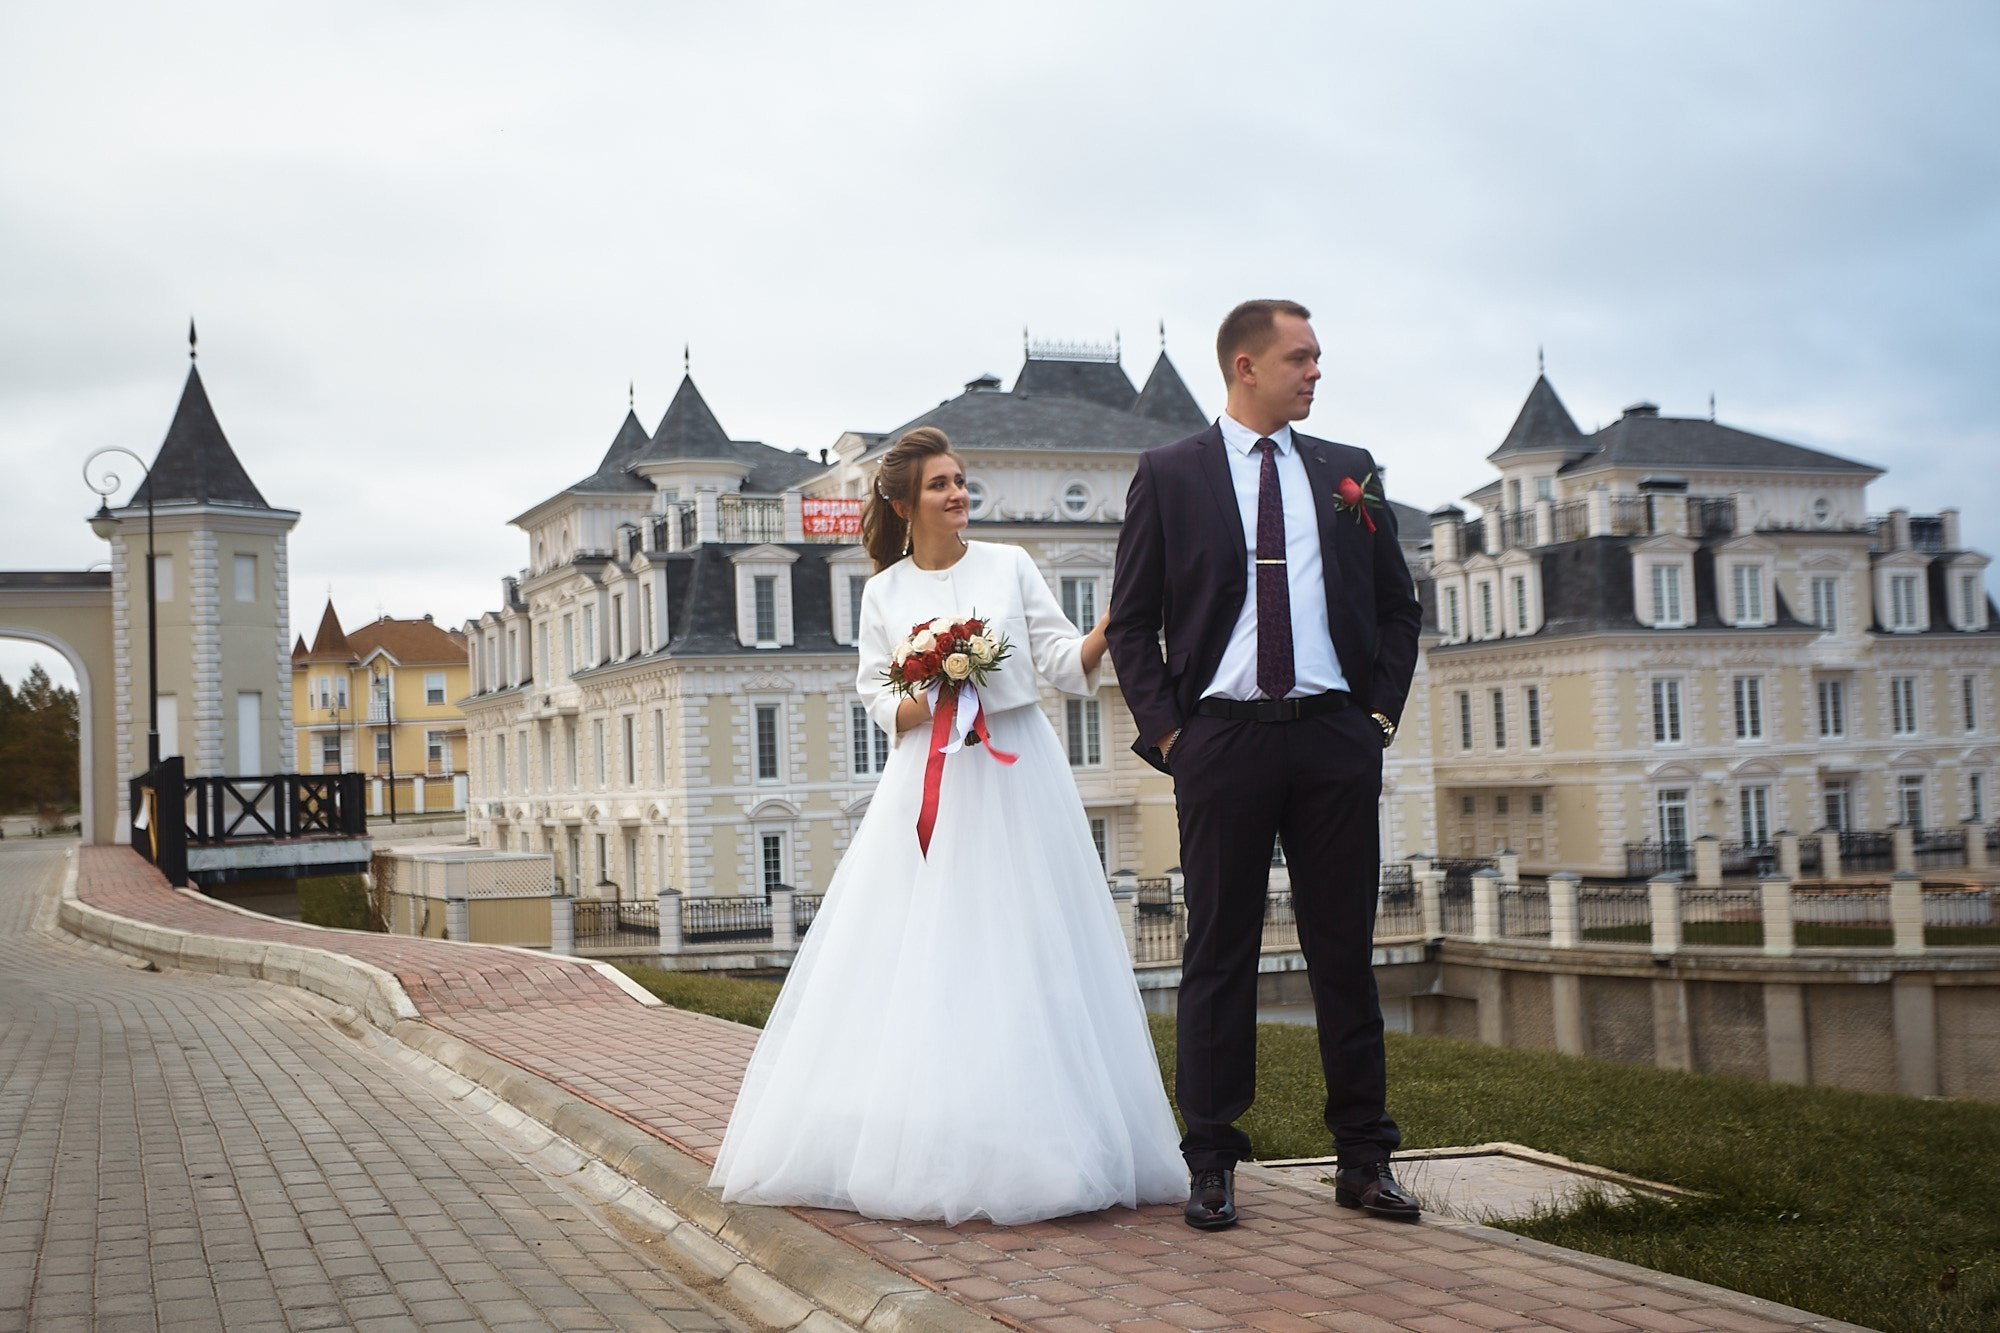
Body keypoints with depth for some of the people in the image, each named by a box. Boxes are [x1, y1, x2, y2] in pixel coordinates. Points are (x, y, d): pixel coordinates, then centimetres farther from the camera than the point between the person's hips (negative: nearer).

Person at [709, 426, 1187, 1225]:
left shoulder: (1008, 565, 6)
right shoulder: (885, 592, 8)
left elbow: (1065, 665, 2)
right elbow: (877, 701, 8)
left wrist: (1109, 626, -17)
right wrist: (932, 701, -11)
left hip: (1016, 777, -1)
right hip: (929, 784, 1)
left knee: (1021, 952, -2)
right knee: (920, 958, -2)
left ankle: (1027, 1147, 5)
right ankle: (920, 1142, 5)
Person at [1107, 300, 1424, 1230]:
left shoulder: (1350, 474, 12)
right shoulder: (1169, 475, 4)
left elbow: (1398, 609, 16)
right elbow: (1133, 622, 4)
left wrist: (1380, 714, 5)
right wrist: (1165, 731, -5)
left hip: (1337, 738, 2)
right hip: (1223, 737, -2)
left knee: (1346, 951, 6)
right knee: (1219, 953, 2)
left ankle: (1364, 1156, 14)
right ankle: (1211, 1162, 8)